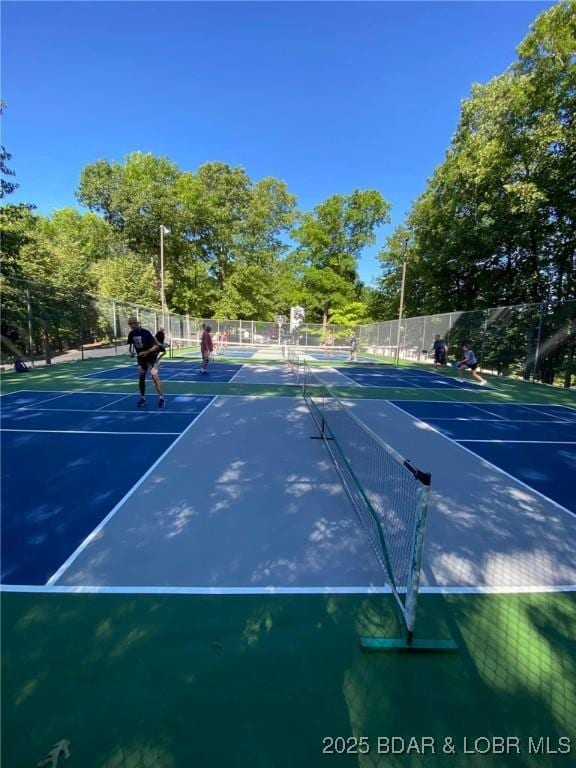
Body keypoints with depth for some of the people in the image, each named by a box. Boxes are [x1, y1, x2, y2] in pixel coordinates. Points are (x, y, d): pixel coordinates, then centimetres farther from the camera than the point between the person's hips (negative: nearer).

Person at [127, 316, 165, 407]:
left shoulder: (146, 332, -19)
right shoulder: (131, 334, -2)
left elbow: (156, 345, -20)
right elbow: (130, 345, 12)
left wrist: (147, 352, -31)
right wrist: (131, 352, -10)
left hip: (151, 357, -5)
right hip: (141, 358, 6)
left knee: (155, 377, -15)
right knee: (141, 378, 6)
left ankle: (161, 398, -13)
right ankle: (142, 398, 20)